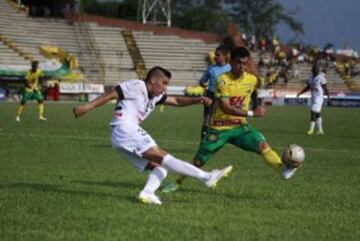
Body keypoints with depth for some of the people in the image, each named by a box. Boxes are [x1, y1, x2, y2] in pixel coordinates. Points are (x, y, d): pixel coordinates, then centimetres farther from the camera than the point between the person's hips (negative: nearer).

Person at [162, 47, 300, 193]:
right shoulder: (223, 80, -18)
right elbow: (225, 107, -27)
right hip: (219, 128, -3)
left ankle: (283, 169, -42)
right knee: (199, 161, 6)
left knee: (262, 144, -25)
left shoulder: (252, 80, -4)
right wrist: (251, 113, -33)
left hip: (240, 126, 3)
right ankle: (177, 182, 28)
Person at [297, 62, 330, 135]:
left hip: (319, 97, -8)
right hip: (313, 97, 8)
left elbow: (325, 88, -11)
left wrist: (328, 98, -13)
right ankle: (320, 130, 20)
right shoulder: (311, 77, 12)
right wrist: (300, 93, 5)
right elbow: (307, 87, 16)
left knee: (313, 112, -15)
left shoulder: (321, 78, -12)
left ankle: (311, 129, -13)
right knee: (317, 114, 12)